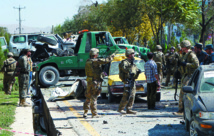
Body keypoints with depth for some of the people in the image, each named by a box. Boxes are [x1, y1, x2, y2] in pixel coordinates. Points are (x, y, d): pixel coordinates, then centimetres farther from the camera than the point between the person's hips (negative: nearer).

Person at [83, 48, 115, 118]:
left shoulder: (87, 62, 9)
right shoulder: (96, 61, -14)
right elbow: (106, 61, -16)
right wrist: (112, 56, 3)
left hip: (89, 81, 7)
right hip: (95, 81, -7)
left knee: (88, 98, 15)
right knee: (93, 98, -4)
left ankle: (85, 112, 16)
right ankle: (94, 114, 1)